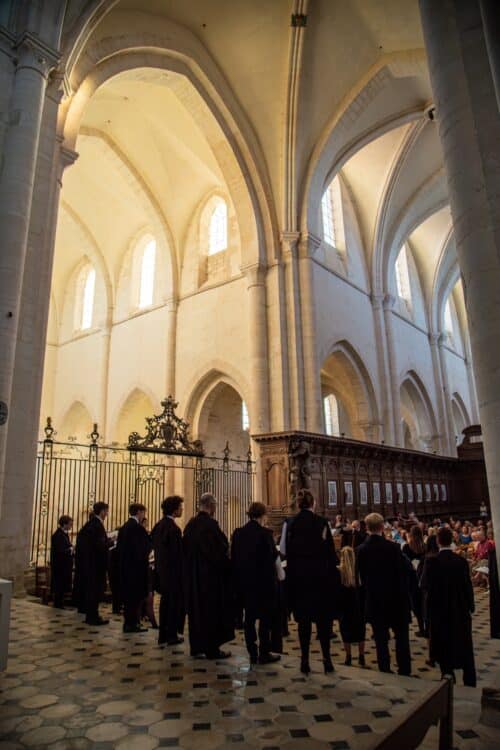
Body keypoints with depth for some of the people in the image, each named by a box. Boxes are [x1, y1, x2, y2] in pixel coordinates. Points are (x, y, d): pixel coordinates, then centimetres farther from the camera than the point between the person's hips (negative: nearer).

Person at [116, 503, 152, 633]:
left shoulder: (124, 527, 8)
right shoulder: (138, 527, -18)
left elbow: (119, 547, 11)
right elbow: (144, 548, -18)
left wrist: (123, 562, 17)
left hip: (125, 566, 9)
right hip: (137, 566, -9)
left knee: (128, 595, 15)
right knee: (137, 596, 1)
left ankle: (128, 623, 23)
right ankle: (133, 624, 6)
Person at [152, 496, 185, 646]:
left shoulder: (159, 525, 5)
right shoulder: (173, 528, -22)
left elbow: (155, 546, 12)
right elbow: (177, 553, -21)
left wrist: (159, 566, 18)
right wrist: (182, 573, -13)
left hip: (161, 570, 8)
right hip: (173, 571, -8)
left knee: (165, 602, 17)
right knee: (176, 602, 6)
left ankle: (162, 635, 25)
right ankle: (172, 636, 14)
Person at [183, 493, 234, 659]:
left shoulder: (191, 524, 4)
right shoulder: (210, 524, -21)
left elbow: (186, 550, 11)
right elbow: (219, 551, -20)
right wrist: (226, 568, -5)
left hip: (193, 576, 8)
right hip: (211, 575, -8)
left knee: (197, 609, 16)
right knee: (212, 611, 3)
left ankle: (196, 646, 25)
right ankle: (212, 649, 11)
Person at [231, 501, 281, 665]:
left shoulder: (238, 533, 1)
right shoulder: (265, 533, -16)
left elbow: (233, 558, 5)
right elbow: (272, 558, -17)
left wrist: (238, 581, 13)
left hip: (244, 582, 5)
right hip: (263, 582, -5)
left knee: (249, 618, 13)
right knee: (265, 618, 8)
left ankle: (252, 654, 19)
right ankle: (264, 654, 14)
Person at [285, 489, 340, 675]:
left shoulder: (290, 523, -3)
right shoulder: (321, 522, -10)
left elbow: (288, 551, -1)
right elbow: (330, 550, -9)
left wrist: (292, 574, 6)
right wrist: (333, 574, 1)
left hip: (298, 575, 2)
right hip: (319, 574, -2)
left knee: (304, 618, 10)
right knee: (323, 617, 11)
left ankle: (305, 660, 12)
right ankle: (326, 658, 12)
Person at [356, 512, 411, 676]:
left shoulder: (361, 550, -6)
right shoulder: (393, 547, -15)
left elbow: (362, 577, 1)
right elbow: (403, 573, -10)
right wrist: (405, 595, 2)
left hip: (374, 599, 2)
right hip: (396, 598, -2)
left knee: (381, 638, 11)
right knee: (401, 636, 14)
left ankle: (385, 671, 16)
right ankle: (404, 671, 17)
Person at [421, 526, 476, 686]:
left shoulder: (431, 561, -16)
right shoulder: (461, 561, -10)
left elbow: (424, 585, -12)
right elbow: (468, 585, -5)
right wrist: (470, 605, 9)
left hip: (439, 609, -2)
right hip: (460, 609, 2)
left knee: (444, 646, 13)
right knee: (464, 647, 15)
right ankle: (470, 682, 21)